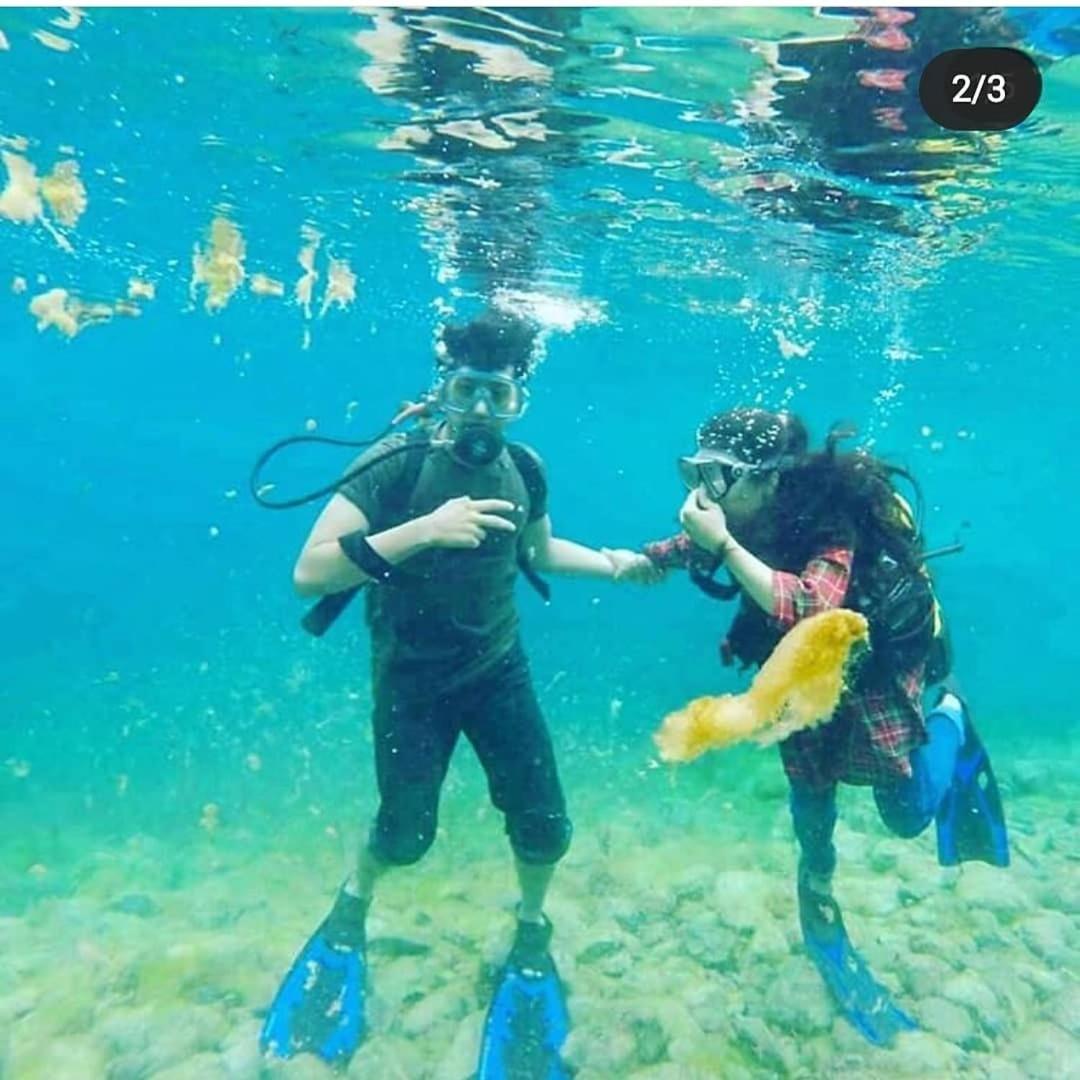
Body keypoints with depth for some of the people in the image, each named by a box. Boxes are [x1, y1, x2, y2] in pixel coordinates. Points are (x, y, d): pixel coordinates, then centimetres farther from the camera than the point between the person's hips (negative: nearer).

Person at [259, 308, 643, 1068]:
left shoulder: (523, 468, -6)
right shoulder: (398, 463, -22)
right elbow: (309, 572, -31)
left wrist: (615, 564, 9)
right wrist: (421, 530, -41)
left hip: (498, 667, 4)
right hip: (411, 678, -3)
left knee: (544, 825, 3)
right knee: (407, 833, 7)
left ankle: (531, 933, 35)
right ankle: (350, 911, 42)